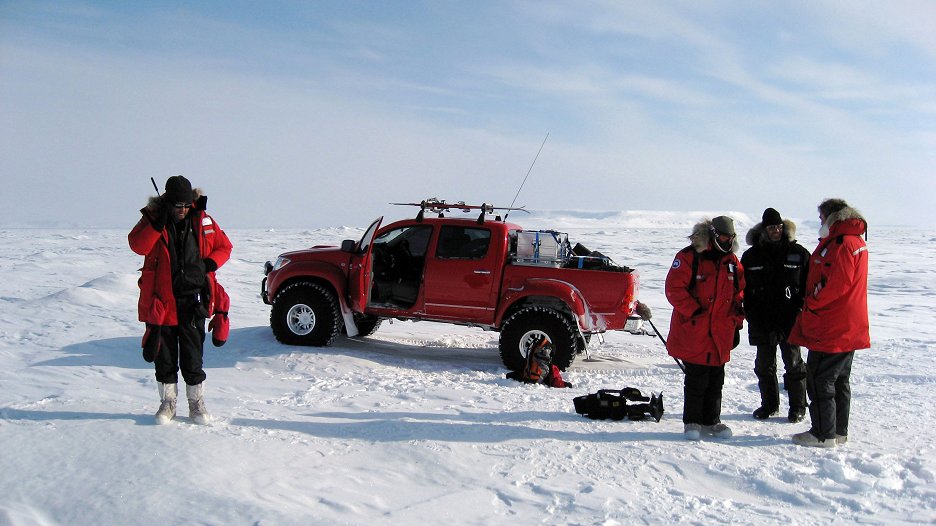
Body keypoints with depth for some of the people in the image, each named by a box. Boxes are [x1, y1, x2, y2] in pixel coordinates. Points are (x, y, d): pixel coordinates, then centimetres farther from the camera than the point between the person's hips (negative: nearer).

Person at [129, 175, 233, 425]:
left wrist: (208, 264, -7)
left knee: (193, 358, 5)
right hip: (161, 302, 0)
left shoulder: (203, 221, 1)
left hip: (193, 303, 0)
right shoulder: (152, 219, -3)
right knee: (164, 358, 10)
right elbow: (137, 245, -18)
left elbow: (224, 247, 10)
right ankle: (167, 403, 25)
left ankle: (197, 403, 19)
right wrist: (158, 223, -27)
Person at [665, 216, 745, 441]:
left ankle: (712, 421, 25)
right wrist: (694, 311, -17)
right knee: (696, 380, 0)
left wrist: (736, 323, 14)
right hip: (693, 333, -6)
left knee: (716, 381, 13)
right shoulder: (689, 257, -9)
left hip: (721, 335, 6)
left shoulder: (732, 261, 11)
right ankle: (692, 422, 13)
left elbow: (739, 293, 19)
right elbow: (674, 288, -13)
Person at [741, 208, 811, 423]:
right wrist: (750, 315, -1)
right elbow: (743, 289, 6)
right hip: (762, 322, 2)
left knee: (793, 363, 6)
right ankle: (769, 404, 25)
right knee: (764, 365, 11)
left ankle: (798, 407, 18)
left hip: (790, 321, -2)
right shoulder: (751, 256, 5)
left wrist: (801, 310, -8)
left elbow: (810, 286, 1)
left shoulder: (798, 253, 0)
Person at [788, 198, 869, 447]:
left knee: (820, 380, -2)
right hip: (849, 329, 10)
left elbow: (835, 285, -26)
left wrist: (811, 304, -12)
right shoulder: (856, 241, 14)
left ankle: (823, 434, 2)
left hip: (831, 330, -10)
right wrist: (813, 304, 11)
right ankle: (839, 431, 24)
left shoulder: (841, 244, -18)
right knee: (839, 380, 16)